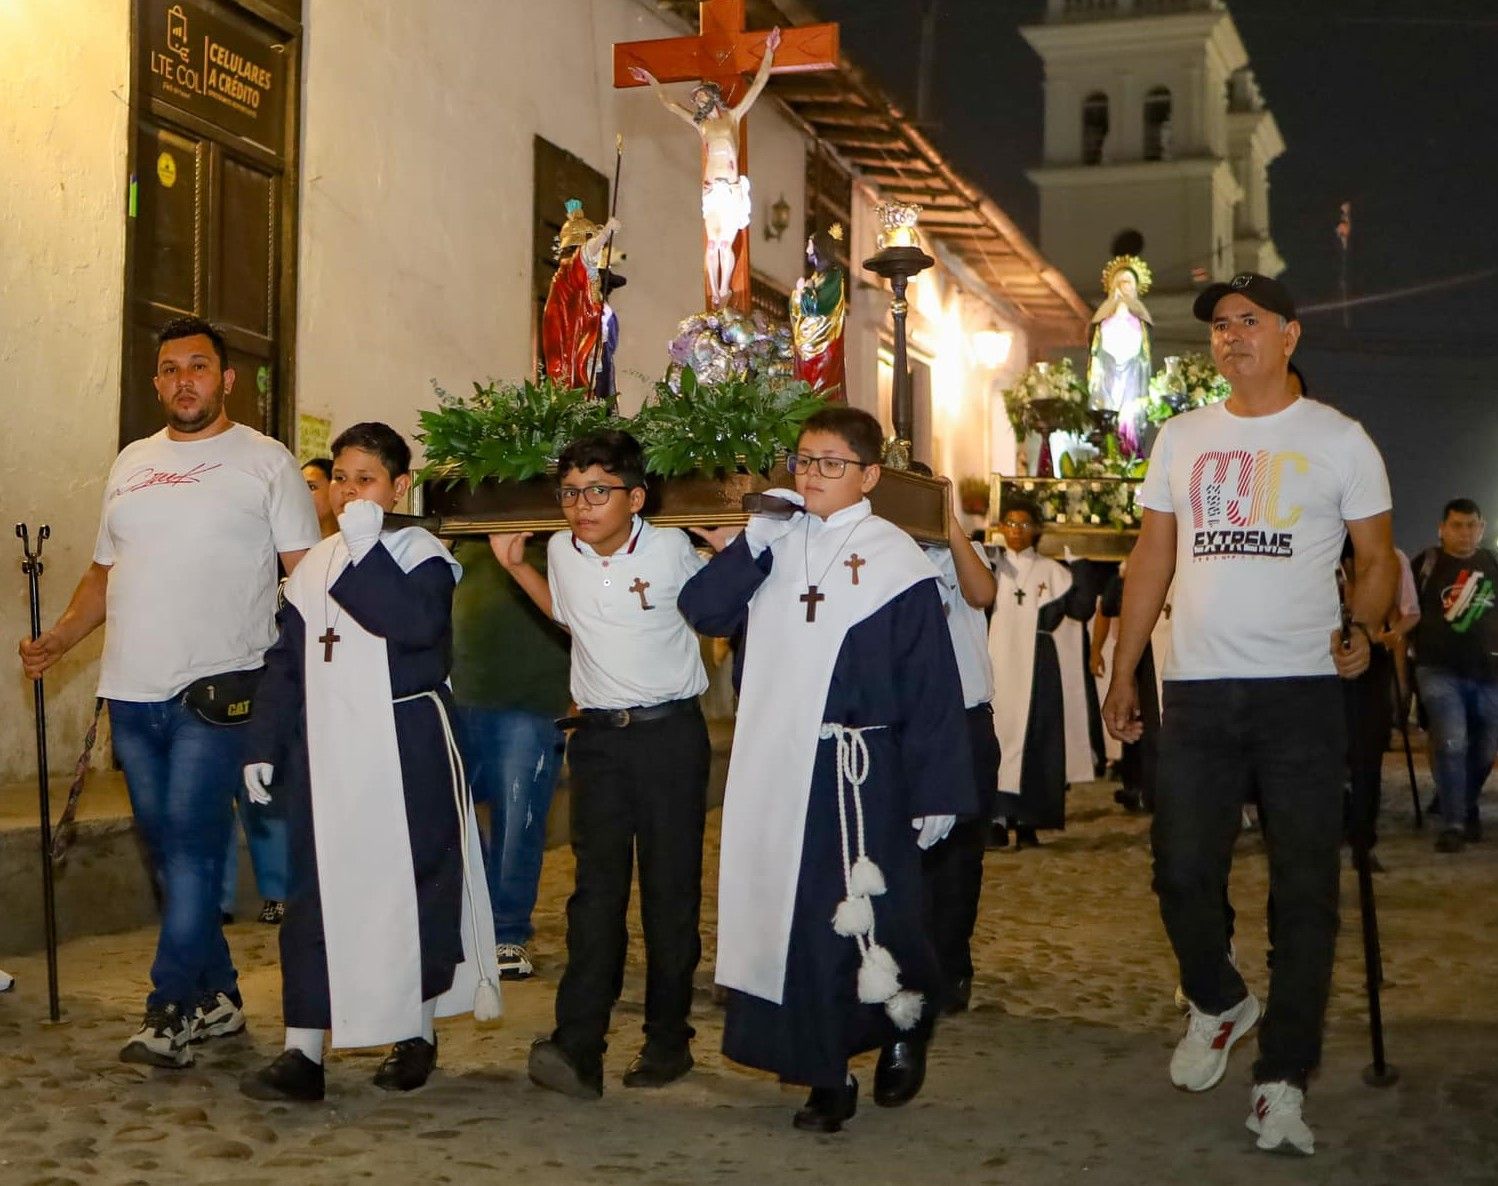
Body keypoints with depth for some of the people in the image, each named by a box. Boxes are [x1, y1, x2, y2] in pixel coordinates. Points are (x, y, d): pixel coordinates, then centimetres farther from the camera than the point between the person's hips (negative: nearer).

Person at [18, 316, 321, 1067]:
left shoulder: (265, 462, 1)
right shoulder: (131, 464, 17)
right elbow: (105, 571, 22)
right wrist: (58, 640, 9)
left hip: (216, 691, -6)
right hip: (131, 692, 6)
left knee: (191, 842, -11)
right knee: (164, 847, 10)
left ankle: (171, 1008, -4)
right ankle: (216, 997, 21)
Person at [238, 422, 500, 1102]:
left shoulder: (420, 553, -5)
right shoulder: (315, 565, 12)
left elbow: (418, 623, -27)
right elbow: (284, 663, 16)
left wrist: (365, 546, -23)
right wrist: (264, 745, 11)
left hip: (405, 751, -5)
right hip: (326, 750, 5)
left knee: (413, 884, 4)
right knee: (316, 892, 4)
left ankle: (418, 1034, 20)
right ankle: (304, 1052, 8)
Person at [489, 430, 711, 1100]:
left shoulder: (672, 549, -7)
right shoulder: (563, 553, 5)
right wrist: (515, 566, 18)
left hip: (671, 733, -3)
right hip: (598, 736, 3)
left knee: (672, 887, 2)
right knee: (597, 883, -7)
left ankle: (668, 1038, 14)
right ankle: (577, 1045, -13)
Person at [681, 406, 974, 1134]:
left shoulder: (894, 560, -4)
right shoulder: (775, 547, 10)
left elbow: (931, 685, -5)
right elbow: (702, 614, 1)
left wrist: (936, 793, -7)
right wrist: (748, 546, -9)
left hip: (858, 771, -4)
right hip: (774, 768, 4)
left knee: (870, 921, 1)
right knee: (791, 918, 5)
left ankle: (906, 1024, 32)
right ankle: (825, 1076, 17)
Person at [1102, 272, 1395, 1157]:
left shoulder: (1339, 440, 2)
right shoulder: (1183, 438, 12)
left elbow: (1378, 557, 4)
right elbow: (1154, 558, 13)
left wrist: (1361, 628, -16)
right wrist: (1123, 672, 7)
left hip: (1302, 688, -3)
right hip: (1197, 687, 3)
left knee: (1304, 887, 0)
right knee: (1182, 870, 5)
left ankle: (1284, 1078, 9)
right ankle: (1219, 1004, 33)